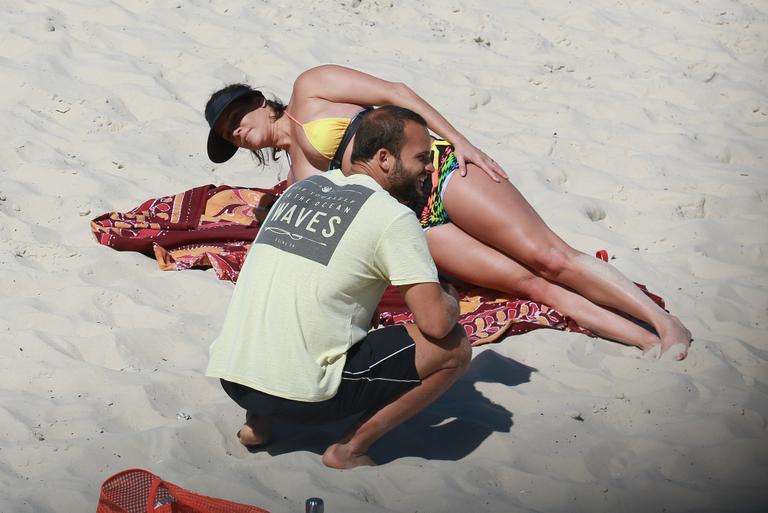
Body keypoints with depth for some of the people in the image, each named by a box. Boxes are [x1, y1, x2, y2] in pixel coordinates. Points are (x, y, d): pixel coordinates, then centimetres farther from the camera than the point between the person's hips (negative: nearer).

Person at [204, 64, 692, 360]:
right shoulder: (298, 182, 22)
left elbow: (395, 92, 1)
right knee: (531, 283, -14)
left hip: (439, 171, -3)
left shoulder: (309, 87, 9)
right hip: (414, 225, 4)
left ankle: (666, 322, -17)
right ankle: (650, 343, -21)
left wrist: (460, 142, -8)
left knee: (547, 256, -18)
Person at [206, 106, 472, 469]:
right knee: (454, 347, 2)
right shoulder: (394, 217, -7)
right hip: (301, 394, -7)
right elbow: (436, 323, -11)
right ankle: (350, 449, 2)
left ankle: (258, 421, 19)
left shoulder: (302, 188, 15)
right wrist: (450, 300, 13)